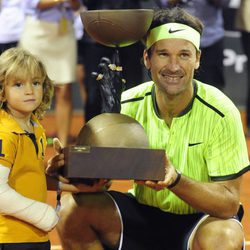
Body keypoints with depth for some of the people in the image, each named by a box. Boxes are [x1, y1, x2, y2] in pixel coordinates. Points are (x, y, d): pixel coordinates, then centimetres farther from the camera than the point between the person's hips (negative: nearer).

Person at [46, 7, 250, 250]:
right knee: (72, 205, -22)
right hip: (142, 215, 3)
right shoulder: (127, 105, -9)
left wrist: (176, 180, -37)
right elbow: (98, 180, -8)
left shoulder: (219, 114, -17)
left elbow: (230, 203, -19)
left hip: (201, 219, -3)